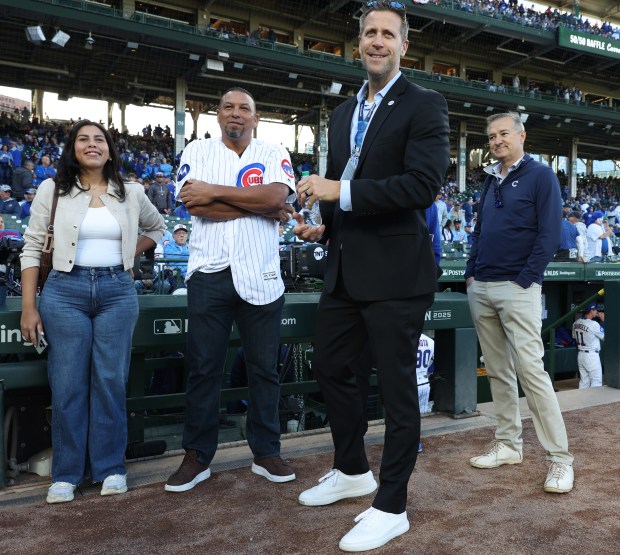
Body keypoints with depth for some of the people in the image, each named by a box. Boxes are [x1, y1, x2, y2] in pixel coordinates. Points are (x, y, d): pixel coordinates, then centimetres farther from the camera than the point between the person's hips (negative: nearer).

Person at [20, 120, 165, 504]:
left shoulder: (131, 194, 6)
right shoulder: (52, 190, 1)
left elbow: (157, 227, 24)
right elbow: (32, 248, 1)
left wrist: (129, 255, 9)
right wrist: (29, 307, -5)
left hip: (118, 292, 1)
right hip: (65, 290, -1)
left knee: (111, 381, 4)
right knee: (68, 383, 3)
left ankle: (111, 467, 18)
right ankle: (66, 473, 18)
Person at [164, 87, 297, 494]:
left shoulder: (274, 154, 8)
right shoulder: (198, 151, 8)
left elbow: (277, 195, -13)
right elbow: (194, 205, -10)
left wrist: (215, 191, -12)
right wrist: (261, 206, -10)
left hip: (261, 277, 0)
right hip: (209, 274, 0)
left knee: (265, 367, 8)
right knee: (203, 368, 6)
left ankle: (266, 452, 22)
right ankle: (198, 456, 19)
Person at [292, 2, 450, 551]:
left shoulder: (425, 105, -6)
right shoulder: (343, 112, 16)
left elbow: (424, 184, -19)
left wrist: (342, 191, -20)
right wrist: (323, 223, 6)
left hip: (395, 272, -8)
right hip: (345, 269, 8)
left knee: (397, 385, 3)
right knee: (331, 365, 17)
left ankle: (391, 506, 21)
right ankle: (352, 470, 39)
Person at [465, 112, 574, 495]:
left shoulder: (540, 175, -1)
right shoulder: (491, 180, 18)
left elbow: (550, 233, -8)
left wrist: (524, 279, -13)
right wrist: (471, 273, 10)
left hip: (517, 289, -6)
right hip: (481, 289, 7)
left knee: (530, 369, -10)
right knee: (498, 370, 9)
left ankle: (560, 457, -1)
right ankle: (509, 444, 19)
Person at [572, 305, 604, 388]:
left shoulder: (576, 323, 4)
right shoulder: (593, 324, -18)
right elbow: (604, 336, -6)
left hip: (580, 355, 7)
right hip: (591, 355, -7)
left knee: (584, 380, 14)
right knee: (596, 381, 1)